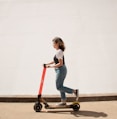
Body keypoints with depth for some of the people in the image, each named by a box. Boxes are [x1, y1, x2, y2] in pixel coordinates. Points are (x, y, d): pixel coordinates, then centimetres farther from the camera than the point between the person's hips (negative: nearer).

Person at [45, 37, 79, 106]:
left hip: (61, 70, -10)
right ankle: (63, 101, 19)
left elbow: (60, 63, -22)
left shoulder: (59, 52, -18)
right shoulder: (59, 51, 12)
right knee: (60, 86, 13)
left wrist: (51, 66, -17)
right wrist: (48, 64, 16)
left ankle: (74, 91, -1)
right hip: (61, 70, 10)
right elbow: (56, 61, 22)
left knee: (59, 87, -3)